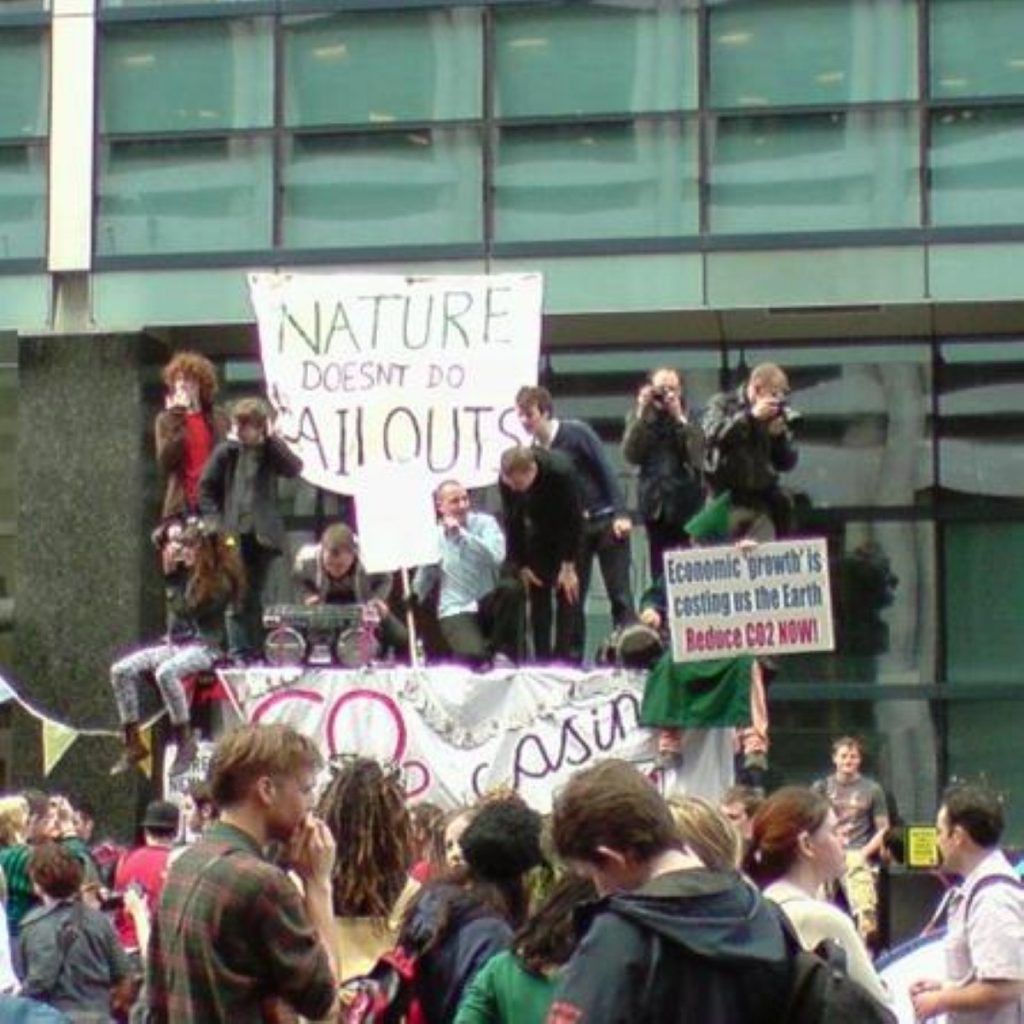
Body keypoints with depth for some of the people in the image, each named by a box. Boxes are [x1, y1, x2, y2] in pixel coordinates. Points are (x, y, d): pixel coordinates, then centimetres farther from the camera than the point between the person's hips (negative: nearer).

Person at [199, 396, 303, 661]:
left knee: (253, 597, 8)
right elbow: (206, 488, 4)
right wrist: (216, 521, -5)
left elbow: (295, 468, -11)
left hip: (262, 535, 2)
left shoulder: (269, 452, 6)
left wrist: (271, 438, -10)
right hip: (233, 535, -2)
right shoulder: (226, 451, 1)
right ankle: (238, 654, -3)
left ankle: (255, 654, 12)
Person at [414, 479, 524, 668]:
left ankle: (501, 652, -15)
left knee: (512, 586, -32)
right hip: (456, 611, -2)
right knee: (474, 655, -33)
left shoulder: (485, 523, 1)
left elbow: (496, 555, -20)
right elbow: (423, 581, 15)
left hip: (487, 606, 2)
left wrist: (461, 533, -20)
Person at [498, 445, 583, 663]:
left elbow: (574, 519, -26)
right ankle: (542, 658, -2)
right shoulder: (507, 480, -24)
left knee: (567, 592, -11)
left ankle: (564, 655, -9)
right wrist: (521, 565, -13)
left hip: (567, 531, -3)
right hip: (538, 534, 3)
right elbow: (513, 522, -12)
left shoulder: (561, 471, -35)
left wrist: (568, 566, -23)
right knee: (538, 594, -4)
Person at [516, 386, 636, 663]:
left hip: (606, 521, -4)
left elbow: (606, 470, -10)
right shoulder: (534, 452, 4)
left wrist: (620, 513, -17)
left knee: (619, 593, -5)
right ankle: (572, 658, 7)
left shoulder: (576, 432, -9)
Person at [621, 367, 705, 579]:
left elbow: (698, 455, -12)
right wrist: (642, 414, -12)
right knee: (660, 570, 2)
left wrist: (679, 417, -17)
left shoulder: (691, 418, 2)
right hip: (655, 501, 2)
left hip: (688, 502, -2)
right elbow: (631, 455, -7)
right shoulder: (639, 418, 7)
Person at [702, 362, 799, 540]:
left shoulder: (778, 415, 10)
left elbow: (787, 463, 10)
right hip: (726, 502, -3)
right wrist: (750, 416, -23)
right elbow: (713, 434, -22)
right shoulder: (723, 404, 0)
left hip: (763, 504, 4)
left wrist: (780, 436, -9)